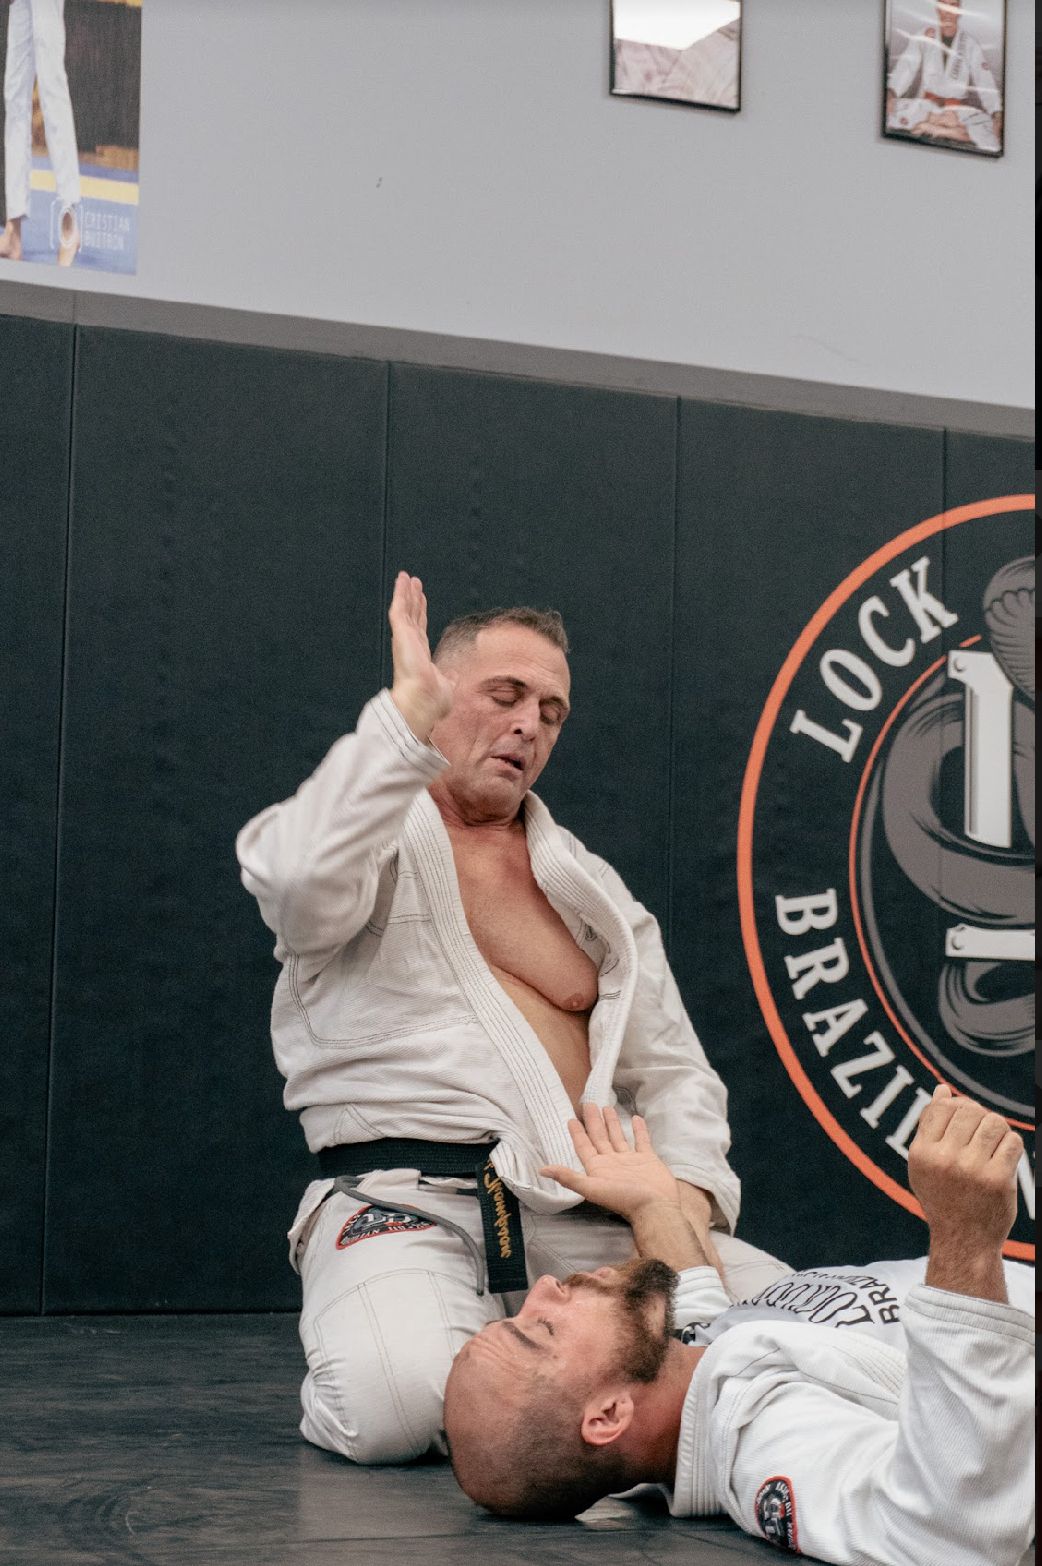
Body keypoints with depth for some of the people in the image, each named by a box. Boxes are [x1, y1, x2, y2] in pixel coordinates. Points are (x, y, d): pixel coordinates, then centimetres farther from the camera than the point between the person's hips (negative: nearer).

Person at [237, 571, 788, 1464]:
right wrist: (408, 712, -18)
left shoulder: (590, 889, 22)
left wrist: (685, 1201, -3)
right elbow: (304, 890, -19)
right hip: (407, 1199, -5)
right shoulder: (377, 840, 8)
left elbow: (673, 1071, 18)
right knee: (400, 1401, -36)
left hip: (584, 1215, 5)